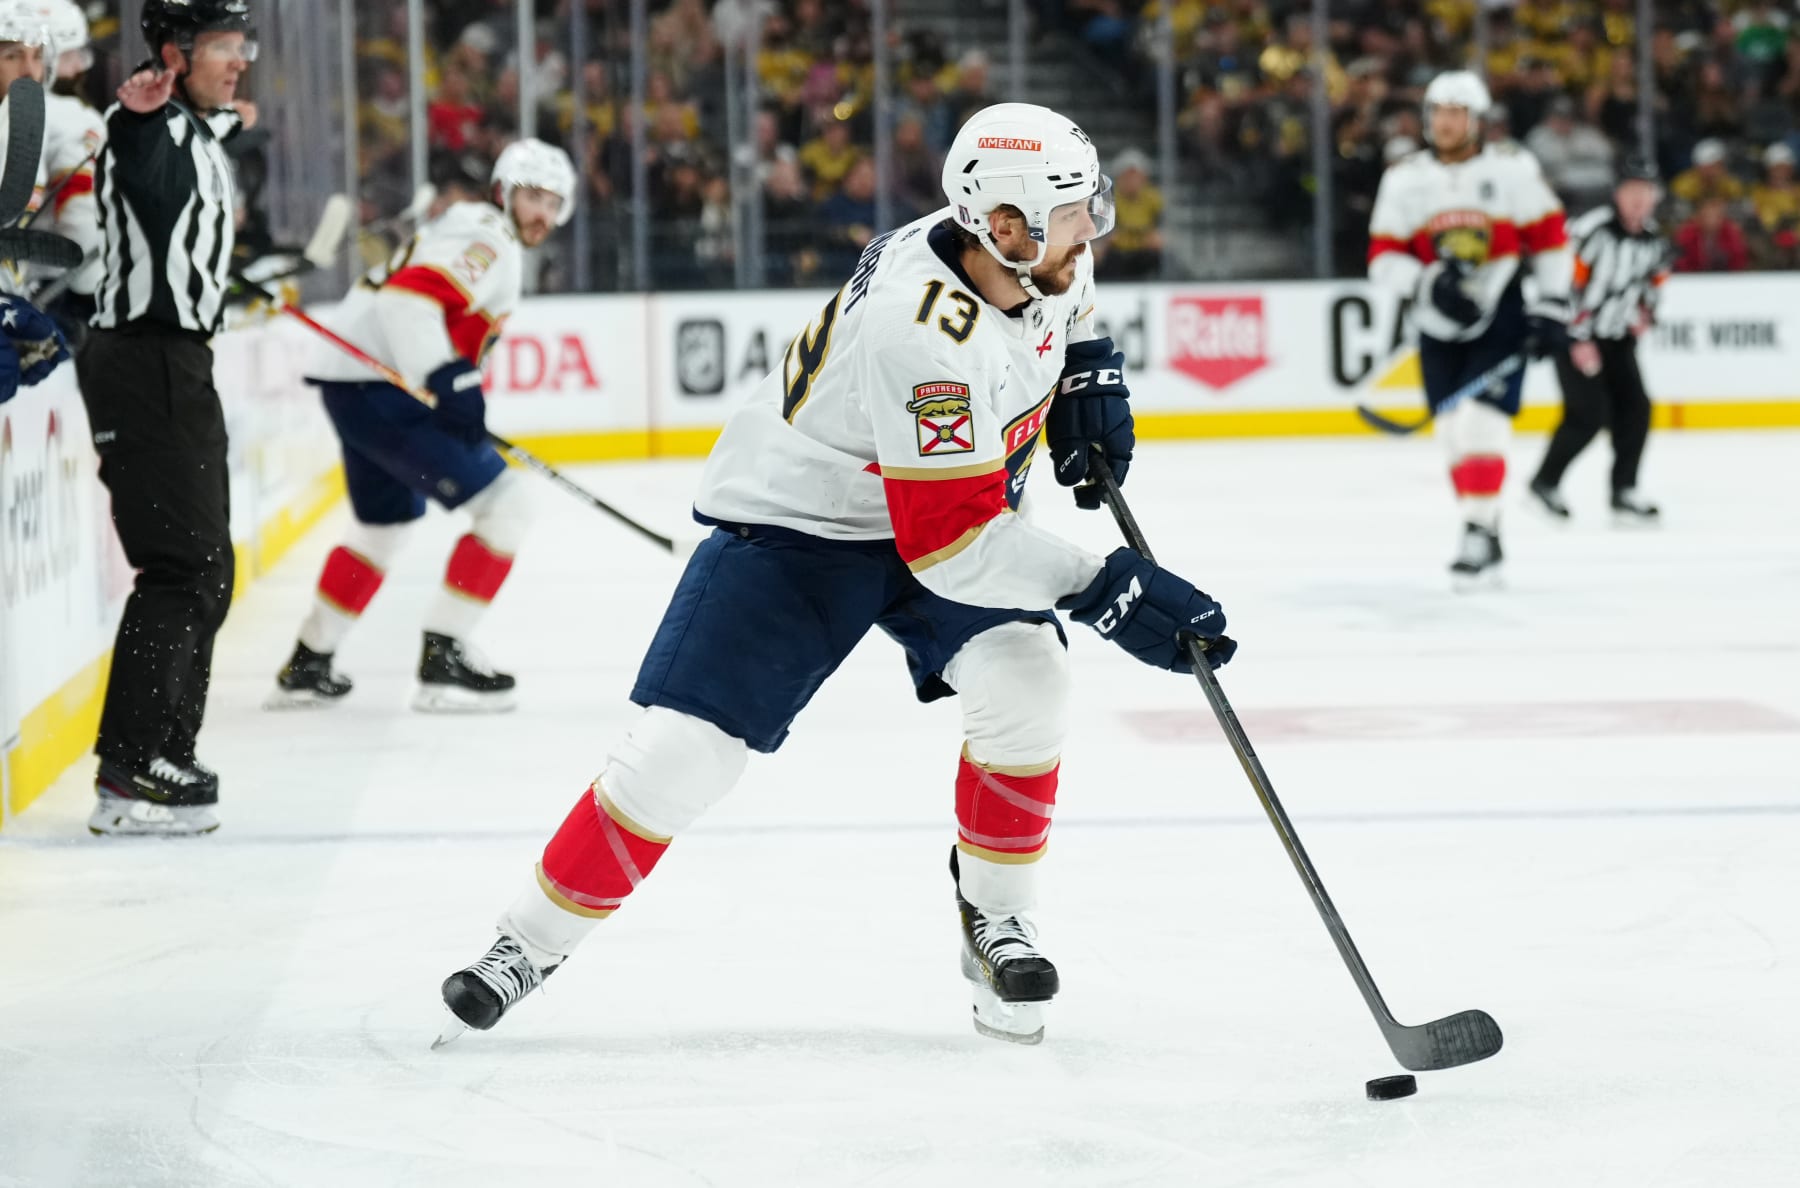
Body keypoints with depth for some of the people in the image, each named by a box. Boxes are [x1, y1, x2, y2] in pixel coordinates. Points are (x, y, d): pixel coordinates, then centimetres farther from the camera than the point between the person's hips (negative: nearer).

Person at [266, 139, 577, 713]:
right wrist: (450, 381, -31)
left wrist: (462, 402, 24)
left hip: (351, 385, 11)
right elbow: (409, 298, -26)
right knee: (504, 503, -11)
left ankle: (307, 665, 37)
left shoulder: (465, 227, 22)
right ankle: (443, 657, -10)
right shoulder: (488, 236, -12)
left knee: (386, 525, 29)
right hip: (377, 390, -11)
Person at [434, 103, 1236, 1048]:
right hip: (794, 523, -7)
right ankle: (533, 940, 6)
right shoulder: (921, 334, -37)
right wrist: (1101, 590, -37)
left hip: (956, 498, 7)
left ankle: (993, 921, 3)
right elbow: (950, 544, -36)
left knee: (1023, 685, -17)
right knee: (686, 749, -11)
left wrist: (1088, 377, 0)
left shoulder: (1034, 251, -13)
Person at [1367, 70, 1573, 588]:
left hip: (1502, 318, -4)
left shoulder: (1512, 170, -3)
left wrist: (1551, 307, -4)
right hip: (1439, 325, 4)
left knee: (1481, 423, -17)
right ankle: (1488, 543, 16)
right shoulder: (1404, 180, 4)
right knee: (1455, 432, 5)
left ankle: (1480, 533, -14)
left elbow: (1550, 236, 1)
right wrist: (1427, 282, -17)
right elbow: (1383, 257, 2)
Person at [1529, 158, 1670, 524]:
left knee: (1635, 408, -2)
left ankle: (1623, 493, 7)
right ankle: (1544, 482, 3)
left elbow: (1656, 275, 22)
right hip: (1574, 333, -7)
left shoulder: (1653, 240, 1)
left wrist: (1644, 311, 5)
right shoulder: (1592, 230, -22)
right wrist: (1579, 341, -22)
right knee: (1589, 413, -14)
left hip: (1617, 338, 7)